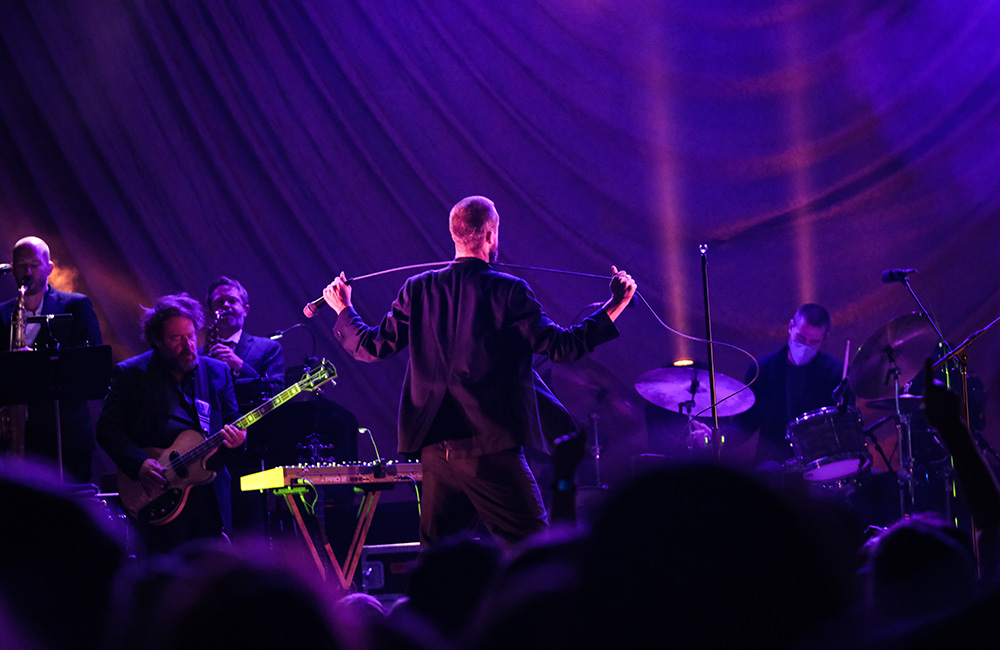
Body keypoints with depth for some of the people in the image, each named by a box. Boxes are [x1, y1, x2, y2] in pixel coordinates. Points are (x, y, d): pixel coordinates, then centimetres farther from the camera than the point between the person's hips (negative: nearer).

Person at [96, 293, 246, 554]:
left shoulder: (217, 371, 11)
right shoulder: (131, 373, 0)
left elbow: (232, 423, 14)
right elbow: (107, 428, -2)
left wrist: (236, 437, -11)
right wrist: (139, 463, -16)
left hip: (211, 497, 3)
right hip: (159, 495, -3)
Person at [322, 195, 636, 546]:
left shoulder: (418, 290, 6)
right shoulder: (507, 291, -6)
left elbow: (374, 346, 10)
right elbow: (559, 346, -8)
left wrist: (343, 309, 28)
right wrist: (614, 307, 0)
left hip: (433, 448, 5)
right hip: (490, 447, -5)